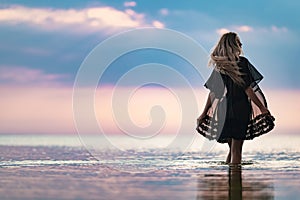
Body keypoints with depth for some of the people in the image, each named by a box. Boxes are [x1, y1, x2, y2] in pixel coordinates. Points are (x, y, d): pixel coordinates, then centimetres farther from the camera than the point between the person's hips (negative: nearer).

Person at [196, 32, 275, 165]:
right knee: (236, 150, -4)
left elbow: (212, 93, 7)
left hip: (224, 109, 6)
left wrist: (204, 113, 13)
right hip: (240, 109, -6)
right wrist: (262, 108, -9)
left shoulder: (219, 66, 6)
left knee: (232, 149, 18)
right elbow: (248, 90, -13)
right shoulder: (241, 63, -11)